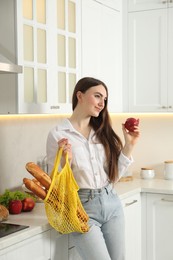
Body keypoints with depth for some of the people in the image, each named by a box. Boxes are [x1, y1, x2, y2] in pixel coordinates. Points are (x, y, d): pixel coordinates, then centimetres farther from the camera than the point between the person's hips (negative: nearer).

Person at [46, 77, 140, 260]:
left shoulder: (102, 133, 8)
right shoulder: (58, 134, -7)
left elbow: (114, 176, 9)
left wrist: (129, 146, 1)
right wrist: (66, 161, -22)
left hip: (112, 204, 6)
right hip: (82, 208, -5)